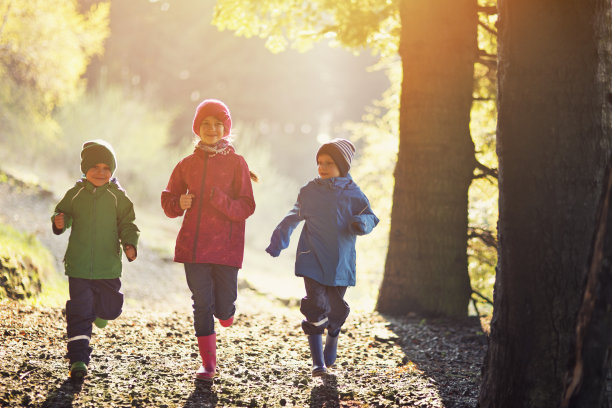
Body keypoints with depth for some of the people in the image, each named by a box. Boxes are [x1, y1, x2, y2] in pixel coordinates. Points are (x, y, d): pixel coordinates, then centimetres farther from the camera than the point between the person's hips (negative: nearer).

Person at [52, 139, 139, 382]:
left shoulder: (117, 196, 1)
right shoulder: (75, 194, 3)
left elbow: (127, 225, 2)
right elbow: (63, 215, 10)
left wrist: (130, 244, -16)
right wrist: (59, 223, -14)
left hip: (109, 266, 1)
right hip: (79, 266, -1)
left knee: (111, 309, 7)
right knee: (79, 314, -5)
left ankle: (98, 310, 45)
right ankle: (78, 360, -1)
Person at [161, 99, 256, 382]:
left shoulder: (236, 162, 1)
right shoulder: (187, 164, 9)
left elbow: (247, 207, -4)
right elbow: (168, 201, 15)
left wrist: (221, 201, -22)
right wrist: (179, 204, -8)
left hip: (226, 246, -2)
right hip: (193, 244, 2)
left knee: (224, 307, -1)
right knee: (202, 305, -2)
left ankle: (224, 312, 37)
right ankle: (208, 364, 7)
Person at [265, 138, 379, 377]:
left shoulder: (353, 194, 0)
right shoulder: (309, 192, 3)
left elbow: (370, 218, -4)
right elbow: (293, 218, 13)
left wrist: (361, 223, -27)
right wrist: (278, 241, 5)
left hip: (340, 263, 1)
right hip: (312, 260, -1)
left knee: (336, 309, 8)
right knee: (315, 309, -10)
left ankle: (332, 341, 40)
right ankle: (317, 362, -2)